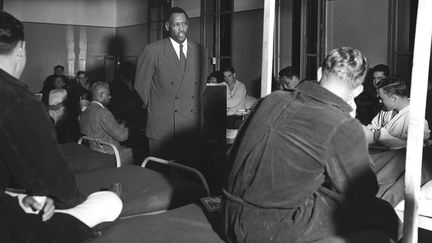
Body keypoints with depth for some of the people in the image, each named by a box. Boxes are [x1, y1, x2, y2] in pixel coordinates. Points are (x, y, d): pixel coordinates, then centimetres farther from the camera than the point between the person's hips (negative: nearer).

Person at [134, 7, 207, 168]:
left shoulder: (199, 51, 8)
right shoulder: (152, 50, -3)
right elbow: (141, 84, 4)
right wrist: (154, 106, 9)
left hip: (191, 126, 3)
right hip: (161, 125, -3)